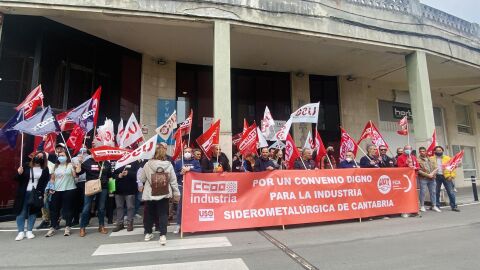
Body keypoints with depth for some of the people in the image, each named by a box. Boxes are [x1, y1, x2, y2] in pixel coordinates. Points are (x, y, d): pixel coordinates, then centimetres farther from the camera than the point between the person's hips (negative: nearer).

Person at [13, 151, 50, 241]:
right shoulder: (25, 166, 0)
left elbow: (46, 181, 2)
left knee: (33, 212, 7)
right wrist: (19, 173, -19)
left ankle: (29, 231, 17)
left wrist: (41, 191, -10)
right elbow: (17, 179, 2)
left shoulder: (45, 169, 3)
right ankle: (21, 232, 11)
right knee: (21, 212, 2)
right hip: (24, 193, -1)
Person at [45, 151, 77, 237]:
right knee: (54, 209, 8)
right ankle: (53, 227, 19)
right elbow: (52, 178, 16)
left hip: (69, 190, -5)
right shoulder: (56, 166, 14)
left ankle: (68, 227, 11)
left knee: (68, 208, 1)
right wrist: (51, 188, 7)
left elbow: (75, 175, -12)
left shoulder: (70, 165, -1)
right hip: (57, 191, 5)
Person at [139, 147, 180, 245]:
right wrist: (176, 193, 6)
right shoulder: (168, 165, -6)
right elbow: (173, 181, -3)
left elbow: (141, 179, 2)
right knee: (163, 214, 6)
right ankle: (163, 235, 1)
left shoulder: (148, 164, -8)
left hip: (149, 194, 1)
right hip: (164, 194, 0)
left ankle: (148, 233, 30)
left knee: (149, 213, 17)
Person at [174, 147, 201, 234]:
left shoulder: (195, 162, 7)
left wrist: (189, 169, -16)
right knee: (180, 205, 2)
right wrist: (180, 173, -14)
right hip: (181, 186, 0)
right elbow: (174, 174, 3)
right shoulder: (179, 162, 7)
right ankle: (178, 224, 12)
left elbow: (199, 170, -9)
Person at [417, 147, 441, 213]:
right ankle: (422, 206, 7)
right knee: (422, 192, -2)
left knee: (433, 192, 8)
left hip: (432, 178, 5)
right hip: (423, 179, -5)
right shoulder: (418, 160, -3)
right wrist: (428, 175, -15)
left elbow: (435, 168, 7)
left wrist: (432, 174, -10)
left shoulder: (431, 159, 15)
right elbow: (419, 171, -11)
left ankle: (434, 206, 17)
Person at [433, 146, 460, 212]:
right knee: (436, 192, 6)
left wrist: (452, 176, -7)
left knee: (451, 192, -1)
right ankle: (437, 206, 16)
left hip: (446, 177, 0)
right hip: (437, 177, 0)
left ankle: (454, 206, 8)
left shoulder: (447, 158, 7)